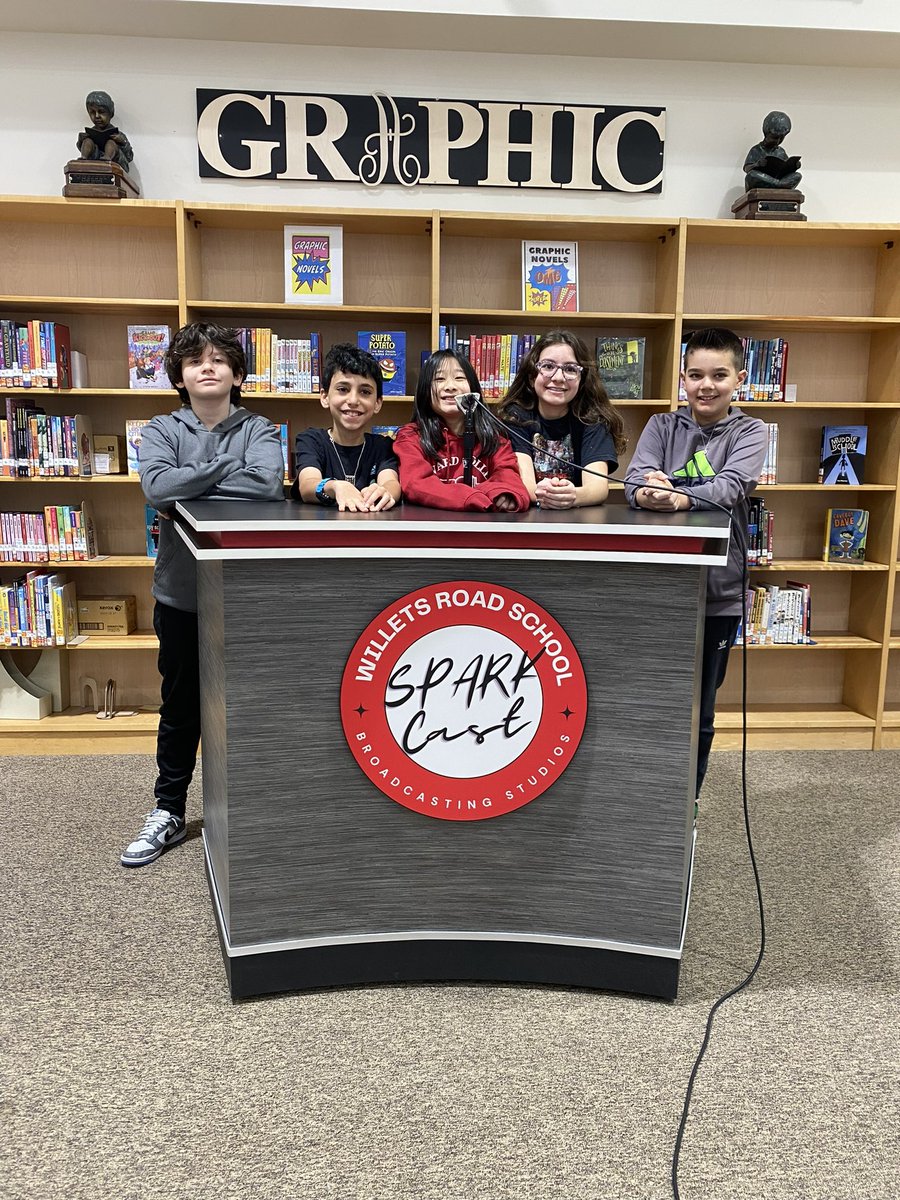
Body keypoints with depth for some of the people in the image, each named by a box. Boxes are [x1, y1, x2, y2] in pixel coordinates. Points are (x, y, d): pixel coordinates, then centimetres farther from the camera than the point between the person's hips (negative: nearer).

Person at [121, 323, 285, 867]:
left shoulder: (259, 430, 0)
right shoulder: (163, 430, 3)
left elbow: (268, 485, -22)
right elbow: (156, 486, -18)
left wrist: (189, 485, -16)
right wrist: (229, 466, -16)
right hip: (182, 592, 1)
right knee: (181, 705, 13)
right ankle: (169, 811, 29)